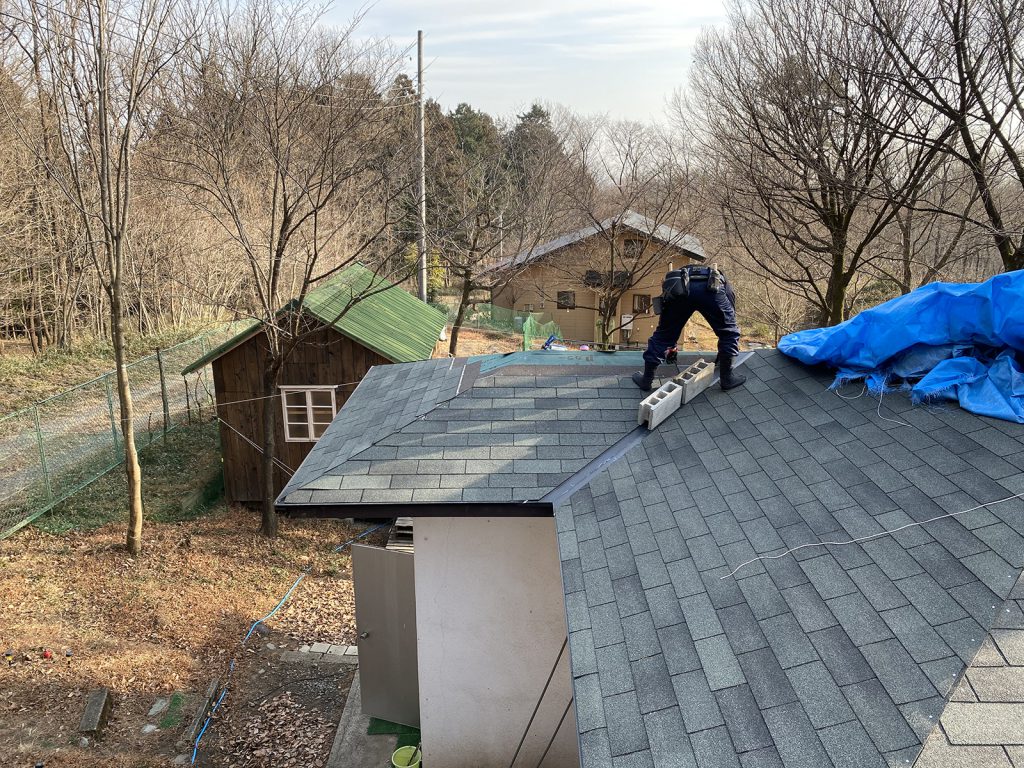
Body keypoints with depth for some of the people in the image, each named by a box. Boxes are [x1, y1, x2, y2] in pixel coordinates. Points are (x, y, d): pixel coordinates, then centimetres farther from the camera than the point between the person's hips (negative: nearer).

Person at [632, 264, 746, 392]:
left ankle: (646, 380, 25)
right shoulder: (725, 285, 42)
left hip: (678, 286, 2)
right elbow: (730, 320, 42)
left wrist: (671, 348, 63)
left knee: (663, 335, 19)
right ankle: (727, 378, 27)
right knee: (729, 333, 22)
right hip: (712, 288, -2)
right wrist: (722, 354, 52)